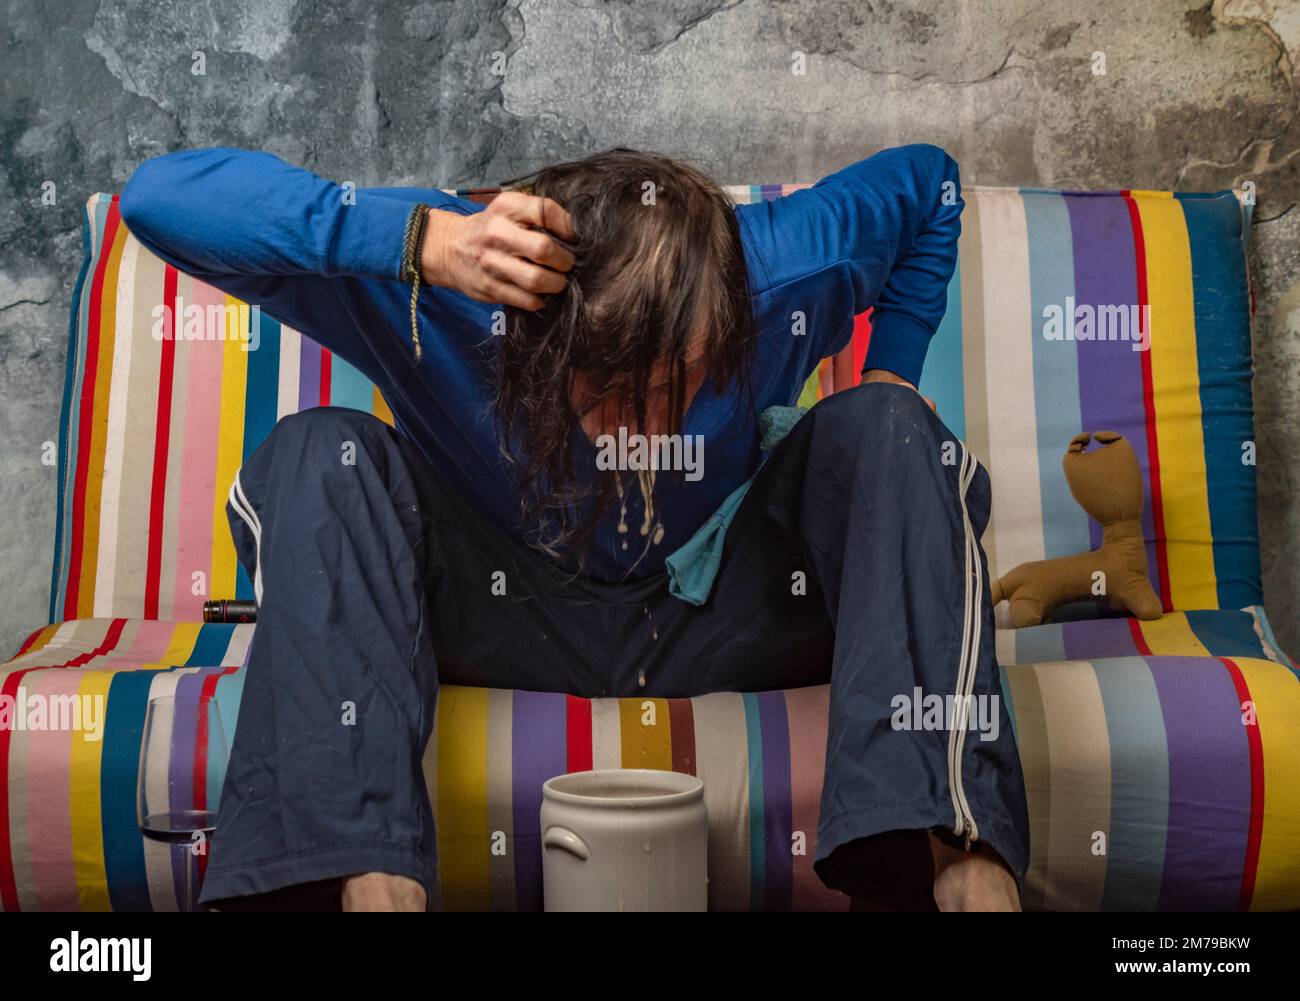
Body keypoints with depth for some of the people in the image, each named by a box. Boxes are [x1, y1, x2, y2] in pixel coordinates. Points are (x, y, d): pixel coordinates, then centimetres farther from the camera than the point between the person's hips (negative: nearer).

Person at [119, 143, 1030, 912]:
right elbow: (160, 193, -29)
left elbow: (926, 181, 4)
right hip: (509, 624, -1)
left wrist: (892, 373, -2)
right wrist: (420, 240, -42)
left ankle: (953, 850, -33)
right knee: (319, 455, -25)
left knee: (887, 430, -22)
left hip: (714, 624, 2)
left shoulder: (780, 269, -18)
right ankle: (372, 878, -36)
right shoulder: (439, 290, -24)